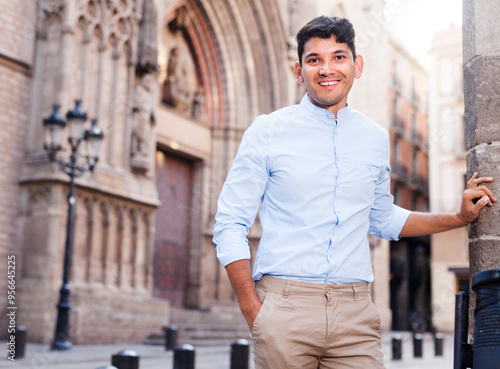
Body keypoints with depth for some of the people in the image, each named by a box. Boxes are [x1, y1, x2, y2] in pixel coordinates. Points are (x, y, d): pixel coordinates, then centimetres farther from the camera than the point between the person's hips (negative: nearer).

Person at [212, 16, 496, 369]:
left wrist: (460, 217, 21)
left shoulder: (376, 138, 11)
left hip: (355, 313, 3)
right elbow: (230, 225, 0)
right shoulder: (267, 131, 1)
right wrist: (253, 312, -7)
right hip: (285, 305, -2)